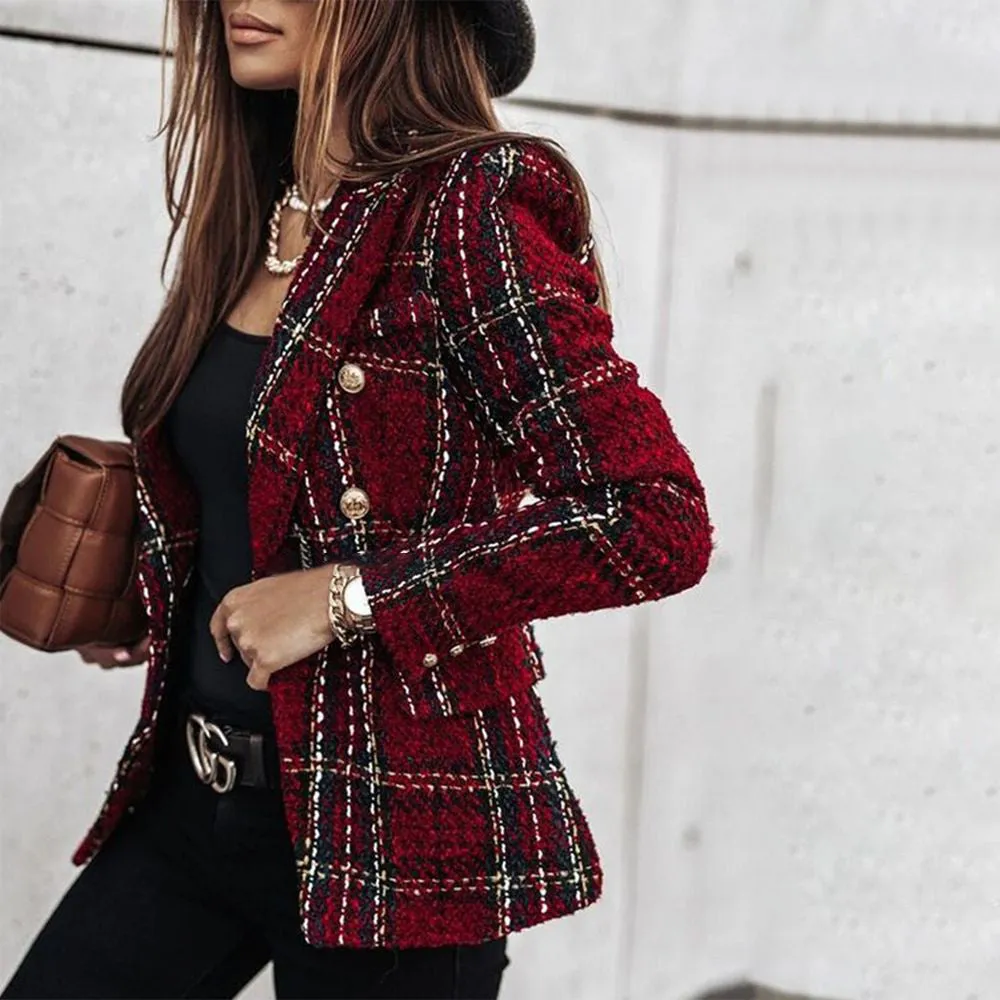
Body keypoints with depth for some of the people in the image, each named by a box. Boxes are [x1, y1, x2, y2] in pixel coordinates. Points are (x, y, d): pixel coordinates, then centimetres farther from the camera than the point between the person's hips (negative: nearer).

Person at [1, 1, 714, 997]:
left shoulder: (467, 210, -16)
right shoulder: (250, 215, 6)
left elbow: (660, 525, -22)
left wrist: (349, 598, -21)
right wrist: (159, 600, 5)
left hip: (393, 821, -7)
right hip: (195, 796, 7)